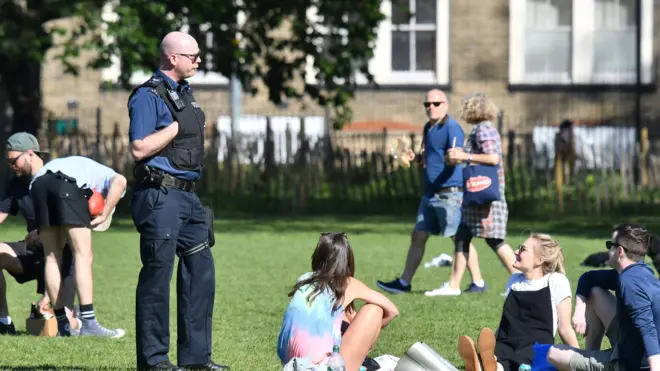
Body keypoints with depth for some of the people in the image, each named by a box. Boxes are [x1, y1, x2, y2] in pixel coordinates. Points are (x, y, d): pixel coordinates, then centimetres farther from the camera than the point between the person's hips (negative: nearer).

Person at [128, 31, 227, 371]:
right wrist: (176, 126, -15)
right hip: (159, 196, -9)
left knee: (200, 270, 8)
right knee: (157, 275, -5)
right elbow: (139, 148, -19)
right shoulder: (148, 96, -11)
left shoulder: (184, 93, 17)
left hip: (186, 195, 9)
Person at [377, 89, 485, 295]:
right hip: (430, 193, 9)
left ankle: (478, 283, -1)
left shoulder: (451, 128, -12)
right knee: (418, 237, 10)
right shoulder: (428, 128, 16)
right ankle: (404, 282, 15)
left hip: (449, 193, -9)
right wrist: (415, 158, 11)